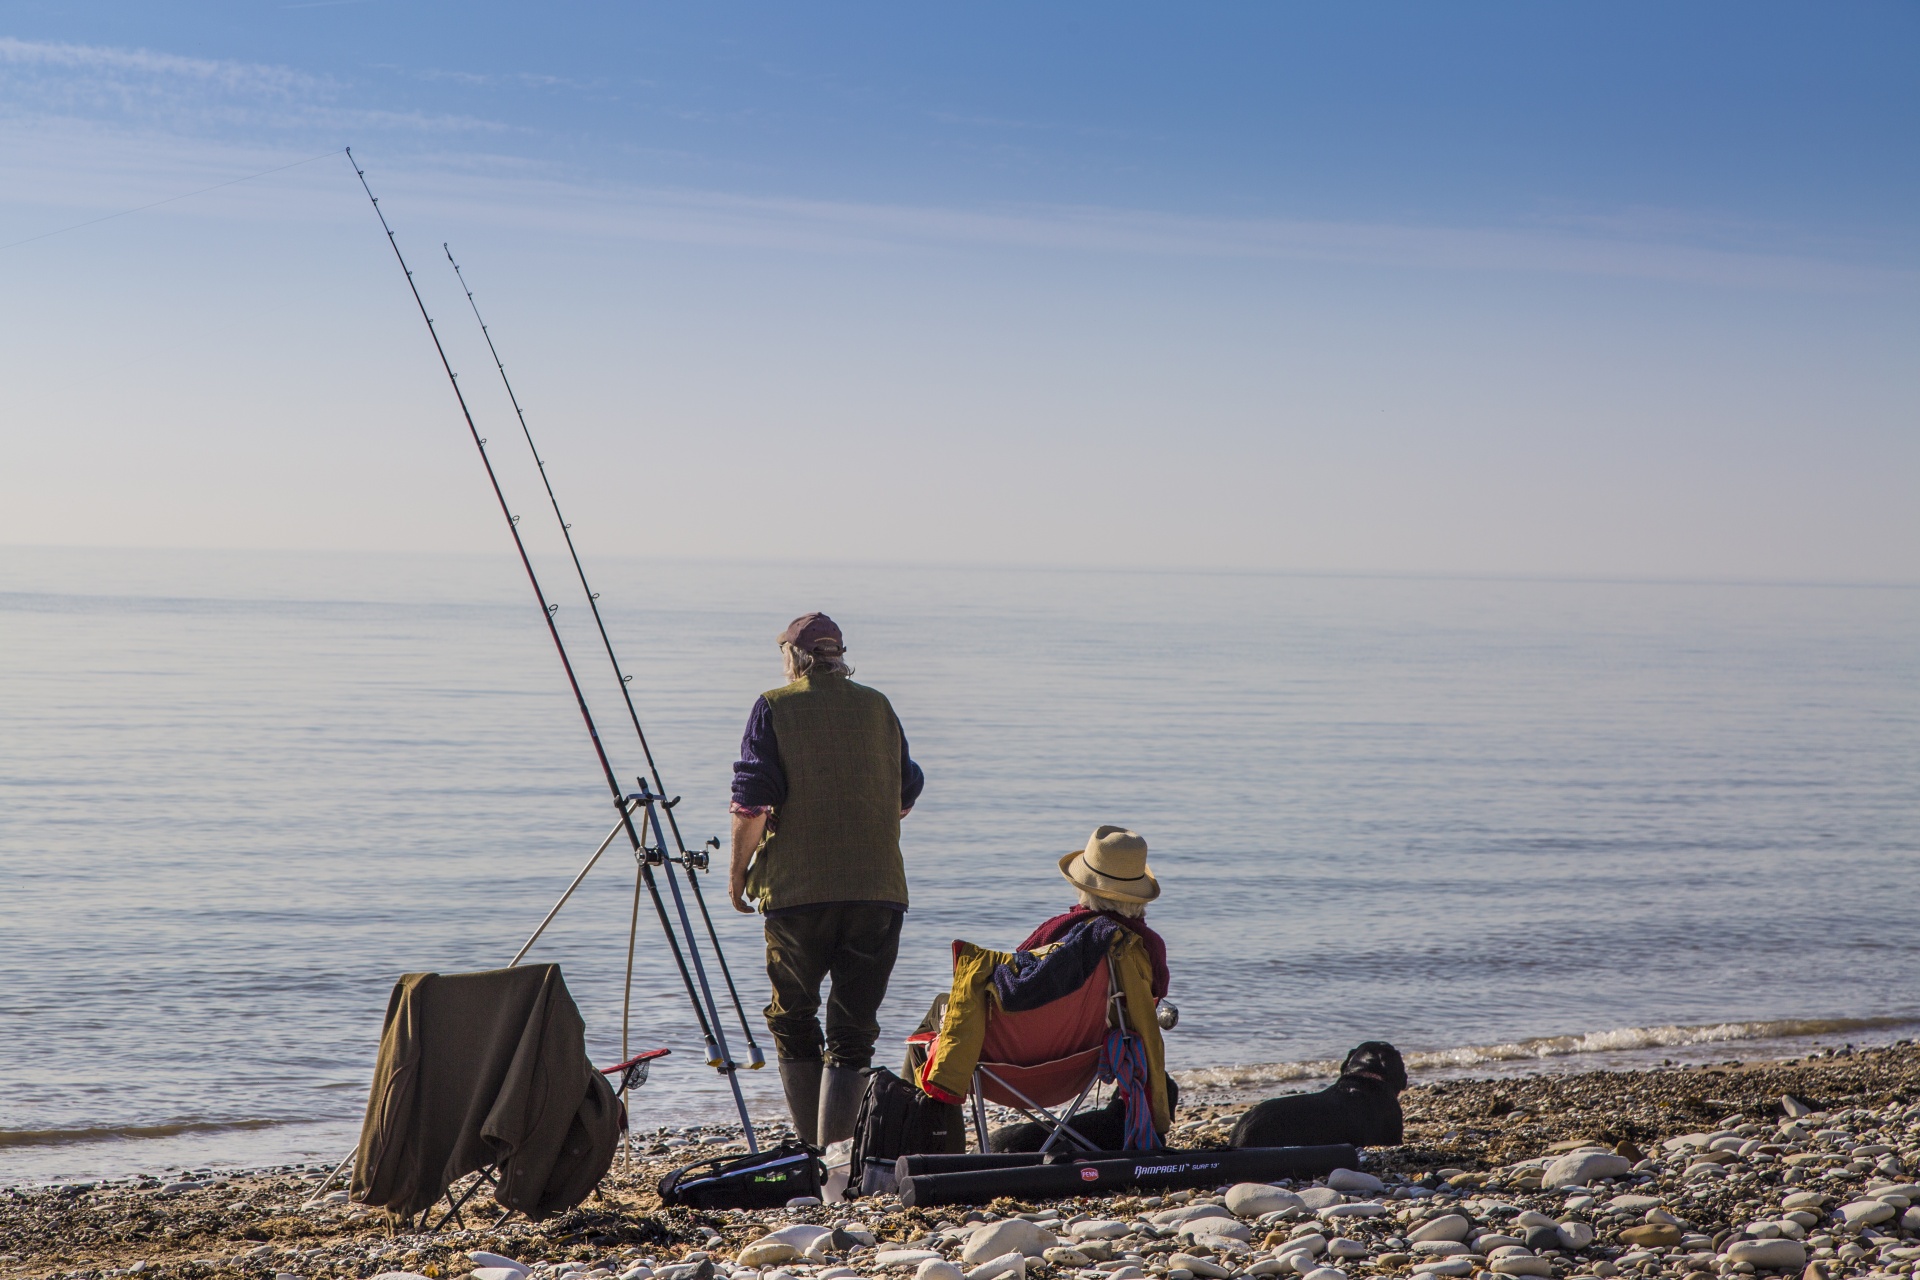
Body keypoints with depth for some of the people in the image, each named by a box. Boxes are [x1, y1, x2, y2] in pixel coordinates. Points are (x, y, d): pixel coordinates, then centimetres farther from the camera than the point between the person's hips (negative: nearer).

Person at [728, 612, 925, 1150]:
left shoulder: (775, 709, 0)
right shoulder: (878, 707, 11)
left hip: (797, 889, -2)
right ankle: (836, 1149, -3)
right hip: (878, 888, 2)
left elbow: (753, 804, -8)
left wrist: (738, 871, 5)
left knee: (793, 1019, 13)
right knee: (853, 1025, 4)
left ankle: (810, 1146, 14)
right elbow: (906, 797, 18)